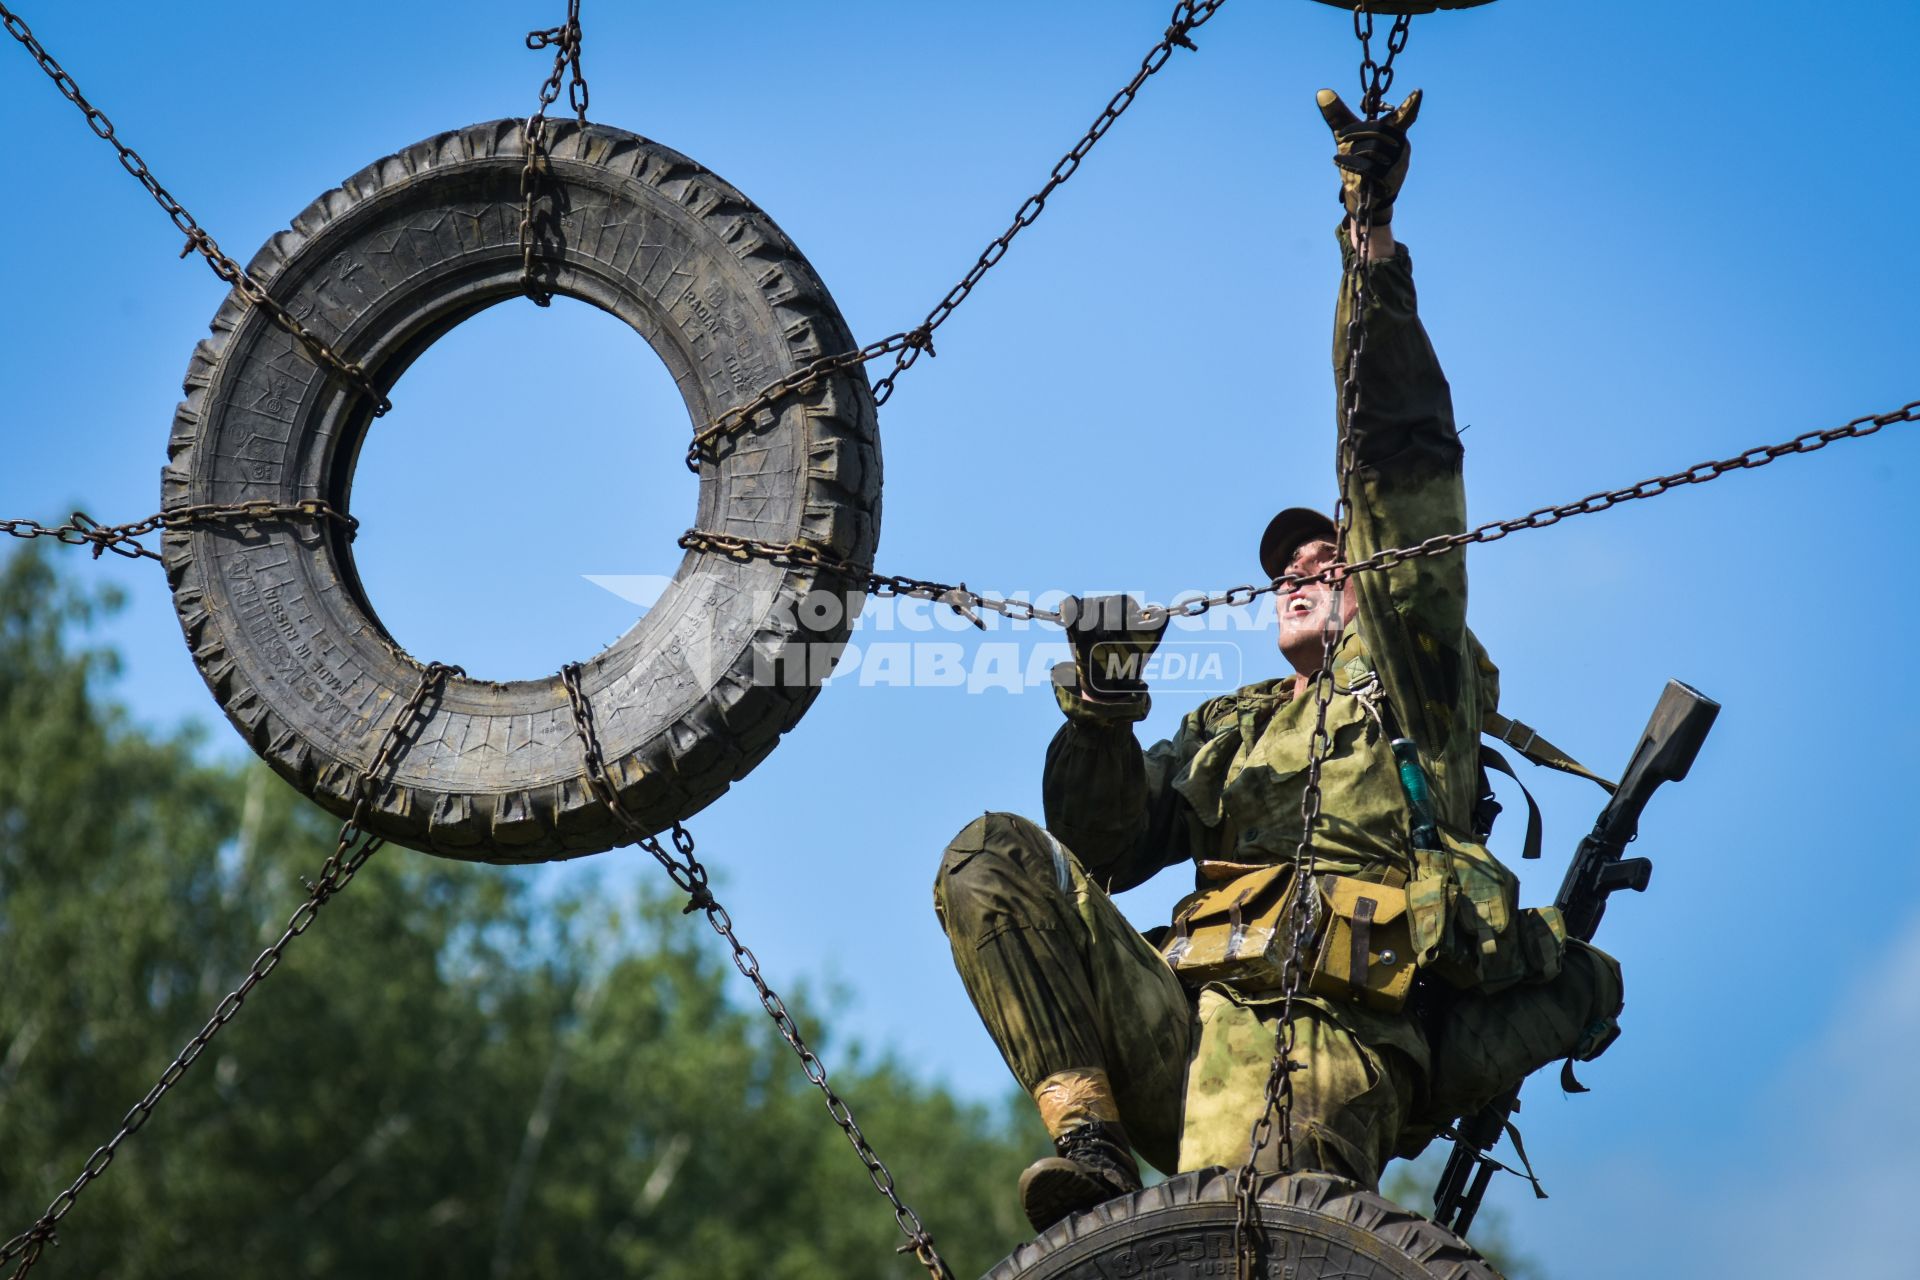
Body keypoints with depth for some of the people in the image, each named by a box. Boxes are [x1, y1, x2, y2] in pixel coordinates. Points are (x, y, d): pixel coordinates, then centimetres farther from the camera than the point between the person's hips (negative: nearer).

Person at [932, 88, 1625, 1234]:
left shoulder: (1412, 679, 20)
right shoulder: (1226, 732, 34)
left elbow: (1404, 465, 9)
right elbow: (1107, 850, 19)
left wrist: (1372, 239, 2)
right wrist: (1099, 717, 0)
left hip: (1326, 1040, -6)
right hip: (1176, 1023, 6)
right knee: (995, 858, -15)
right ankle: (1092, 1139, -23)